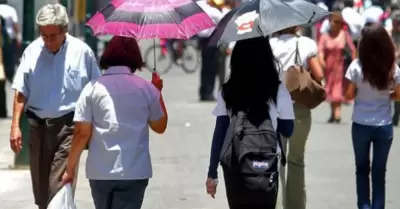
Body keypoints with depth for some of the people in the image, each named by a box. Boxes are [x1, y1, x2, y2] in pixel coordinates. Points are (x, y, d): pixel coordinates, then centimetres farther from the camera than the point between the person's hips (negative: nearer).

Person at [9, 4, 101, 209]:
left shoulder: (82, 52, -5)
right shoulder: (32, 51, 0)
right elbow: (21, 92, 5)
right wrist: (15, 125, -2)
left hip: (68, 125, -3)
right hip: (38, 125, 3)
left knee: (59, 185, -12)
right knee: (40, 185, 12)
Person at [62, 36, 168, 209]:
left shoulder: (93, 88, -1)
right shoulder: (147, 88, 0)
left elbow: (82, 133, -4)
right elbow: (160, 127, 13)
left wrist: (71, 168, 5)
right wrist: (158, 92, 25)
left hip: (100, 171, 1)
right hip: (135, 171, -1)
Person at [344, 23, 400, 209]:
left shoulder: (357, 66, -15)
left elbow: (349, 95, -8)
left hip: (361, 126, -1)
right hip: (384, 126, 1)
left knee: (362, 168, 16)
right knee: (379, 170, 11)